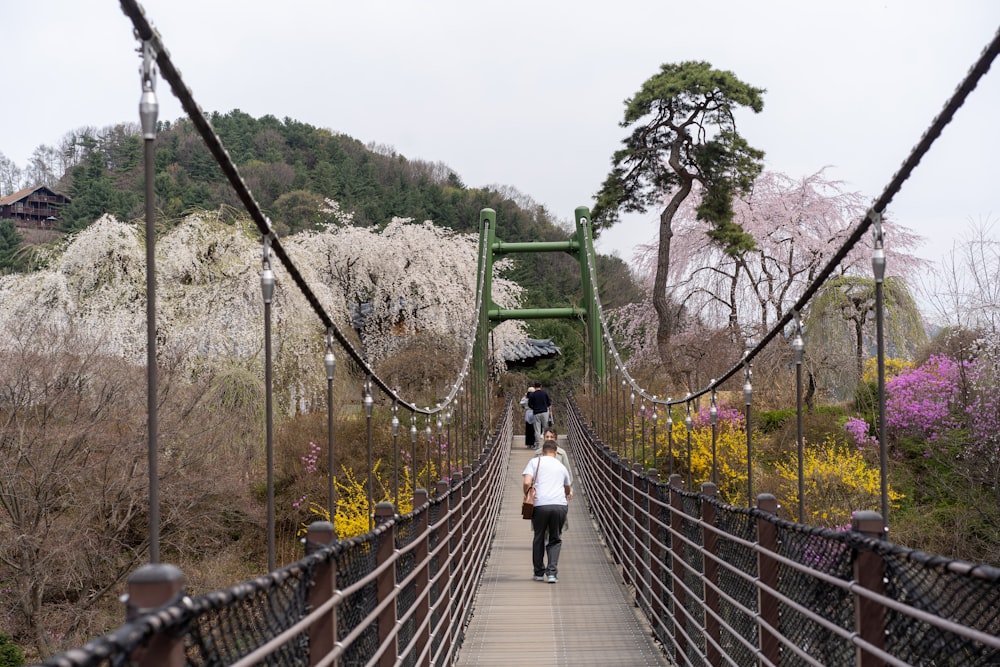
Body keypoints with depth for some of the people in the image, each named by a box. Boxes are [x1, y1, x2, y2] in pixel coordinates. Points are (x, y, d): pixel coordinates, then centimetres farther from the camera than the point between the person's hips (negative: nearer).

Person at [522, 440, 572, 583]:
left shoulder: (535, 461, 10)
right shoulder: (561, 467, 22)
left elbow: (527, 482, -4)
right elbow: (568, 489, 39)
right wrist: (569, 494, 61)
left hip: (540, 504, -2)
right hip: (560, 504, 2)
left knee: (538, 538, 15)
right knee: (555, 539, 12)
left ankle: (539, 572, 21)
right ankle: (552, 572, -1)